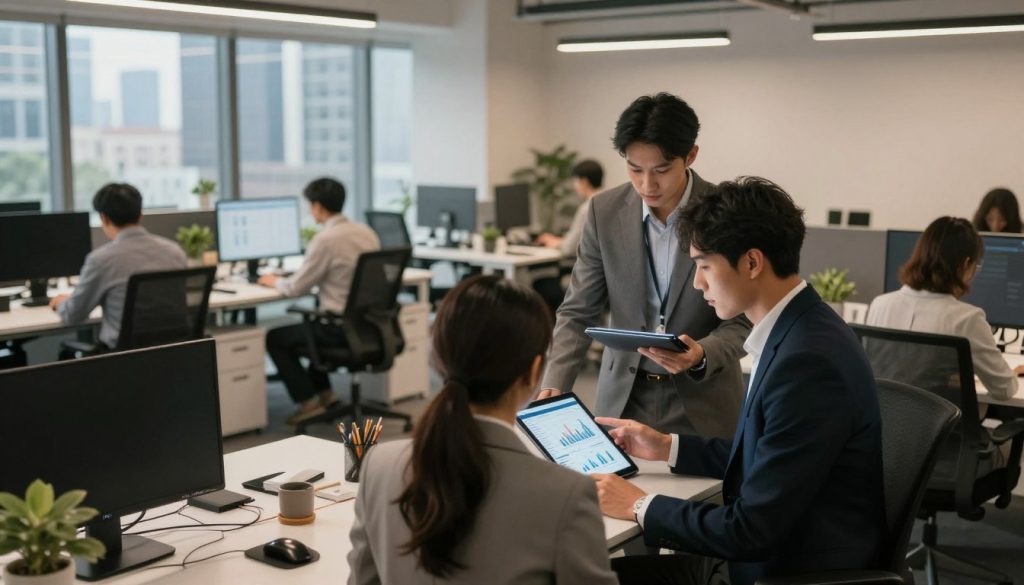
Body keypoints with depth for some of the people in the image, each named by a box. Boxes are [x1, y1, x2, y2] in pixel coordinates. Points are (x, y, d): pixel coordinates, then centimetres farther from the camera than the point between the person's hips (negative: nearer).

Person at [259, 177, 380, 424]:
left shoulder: (325, 240, -18)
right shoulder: (367, 232, 5)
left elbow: (295, 288, -11)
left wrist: (274, 281, 10)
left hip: (341, 328, -8)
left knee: (274, 338, 12)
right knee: (310, 325, 33)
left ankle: (309, 400, 11)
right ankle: (323, 392, 30)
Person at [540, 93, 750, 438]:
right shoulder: (605, 211, -6)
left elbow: (741, 320, -9)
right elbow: (578, 311, -3)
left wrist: (701, 356, -29)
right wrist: (554, 387, -17)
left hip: (701, 401, -2)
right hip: (624, 397, 2)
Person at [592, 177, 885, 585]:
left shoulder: (808, 361, -26)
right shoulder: (795, 332, 3)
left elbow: (753, 530, -24)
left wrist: (641, 507, -12)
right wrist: (667, 448, 11)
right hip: (772, 550, 8)